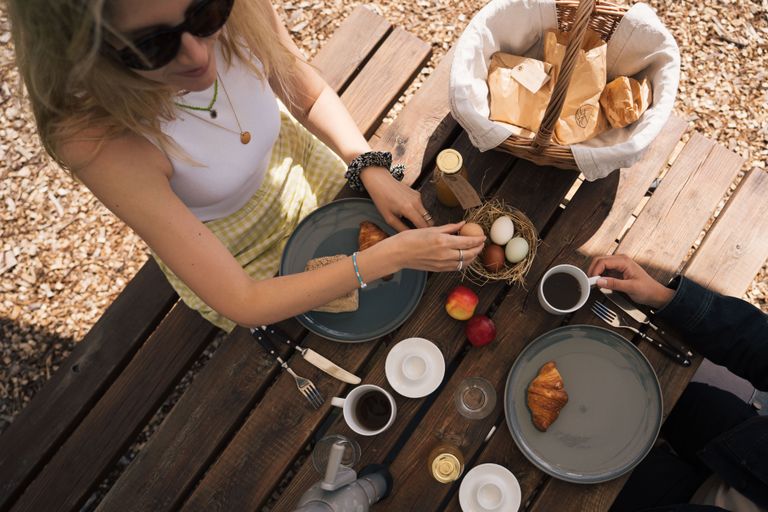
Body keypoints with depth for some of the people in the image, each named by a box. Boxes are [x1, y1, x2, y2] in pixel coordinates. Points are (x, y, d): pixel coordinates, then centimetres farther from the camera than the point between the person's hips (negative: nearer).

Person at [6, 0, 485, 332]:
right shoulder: (99, 137, -40)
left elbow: (311, 95, -8)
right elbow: (242, 304, -36)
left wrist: (374, 169, -21)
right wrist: (390, 255, -38)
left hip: (288, 165, 3)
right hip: (222, 250, -2)